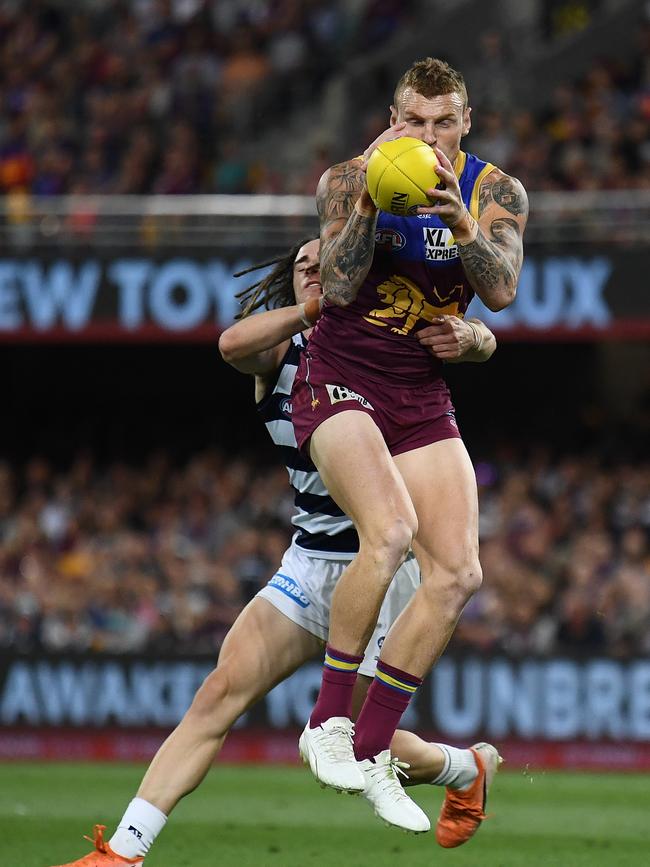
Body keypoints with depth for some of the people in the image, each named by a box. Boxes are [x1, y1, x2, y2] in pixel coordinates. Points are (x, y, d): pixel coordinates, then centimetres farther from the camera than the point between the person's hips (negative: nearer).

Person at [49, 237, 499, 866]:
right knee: (222, 690, -13)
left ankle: (466, 768, 35)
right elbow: (234, 344, -23)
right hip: (308, 565, 3)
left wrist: (465, 338, -42)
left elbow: (482, 341, -17)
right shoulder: (281, 351, 2)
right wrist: (318, 307, -38)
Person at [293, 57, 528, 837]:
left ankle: (371, 752, 3)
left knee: (458, 572, -8)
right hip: (340, 383, -4)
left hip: (423, 398, 5)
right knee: (390, 529, -30)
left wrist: (461, 220, -34)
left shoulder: (496, 192, -1)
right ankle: (327, 720, -17)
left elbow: (501, 291, -17)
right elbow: (338, 288, -19)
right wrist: (370, 196, -31)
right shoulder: (349, 179, -8)